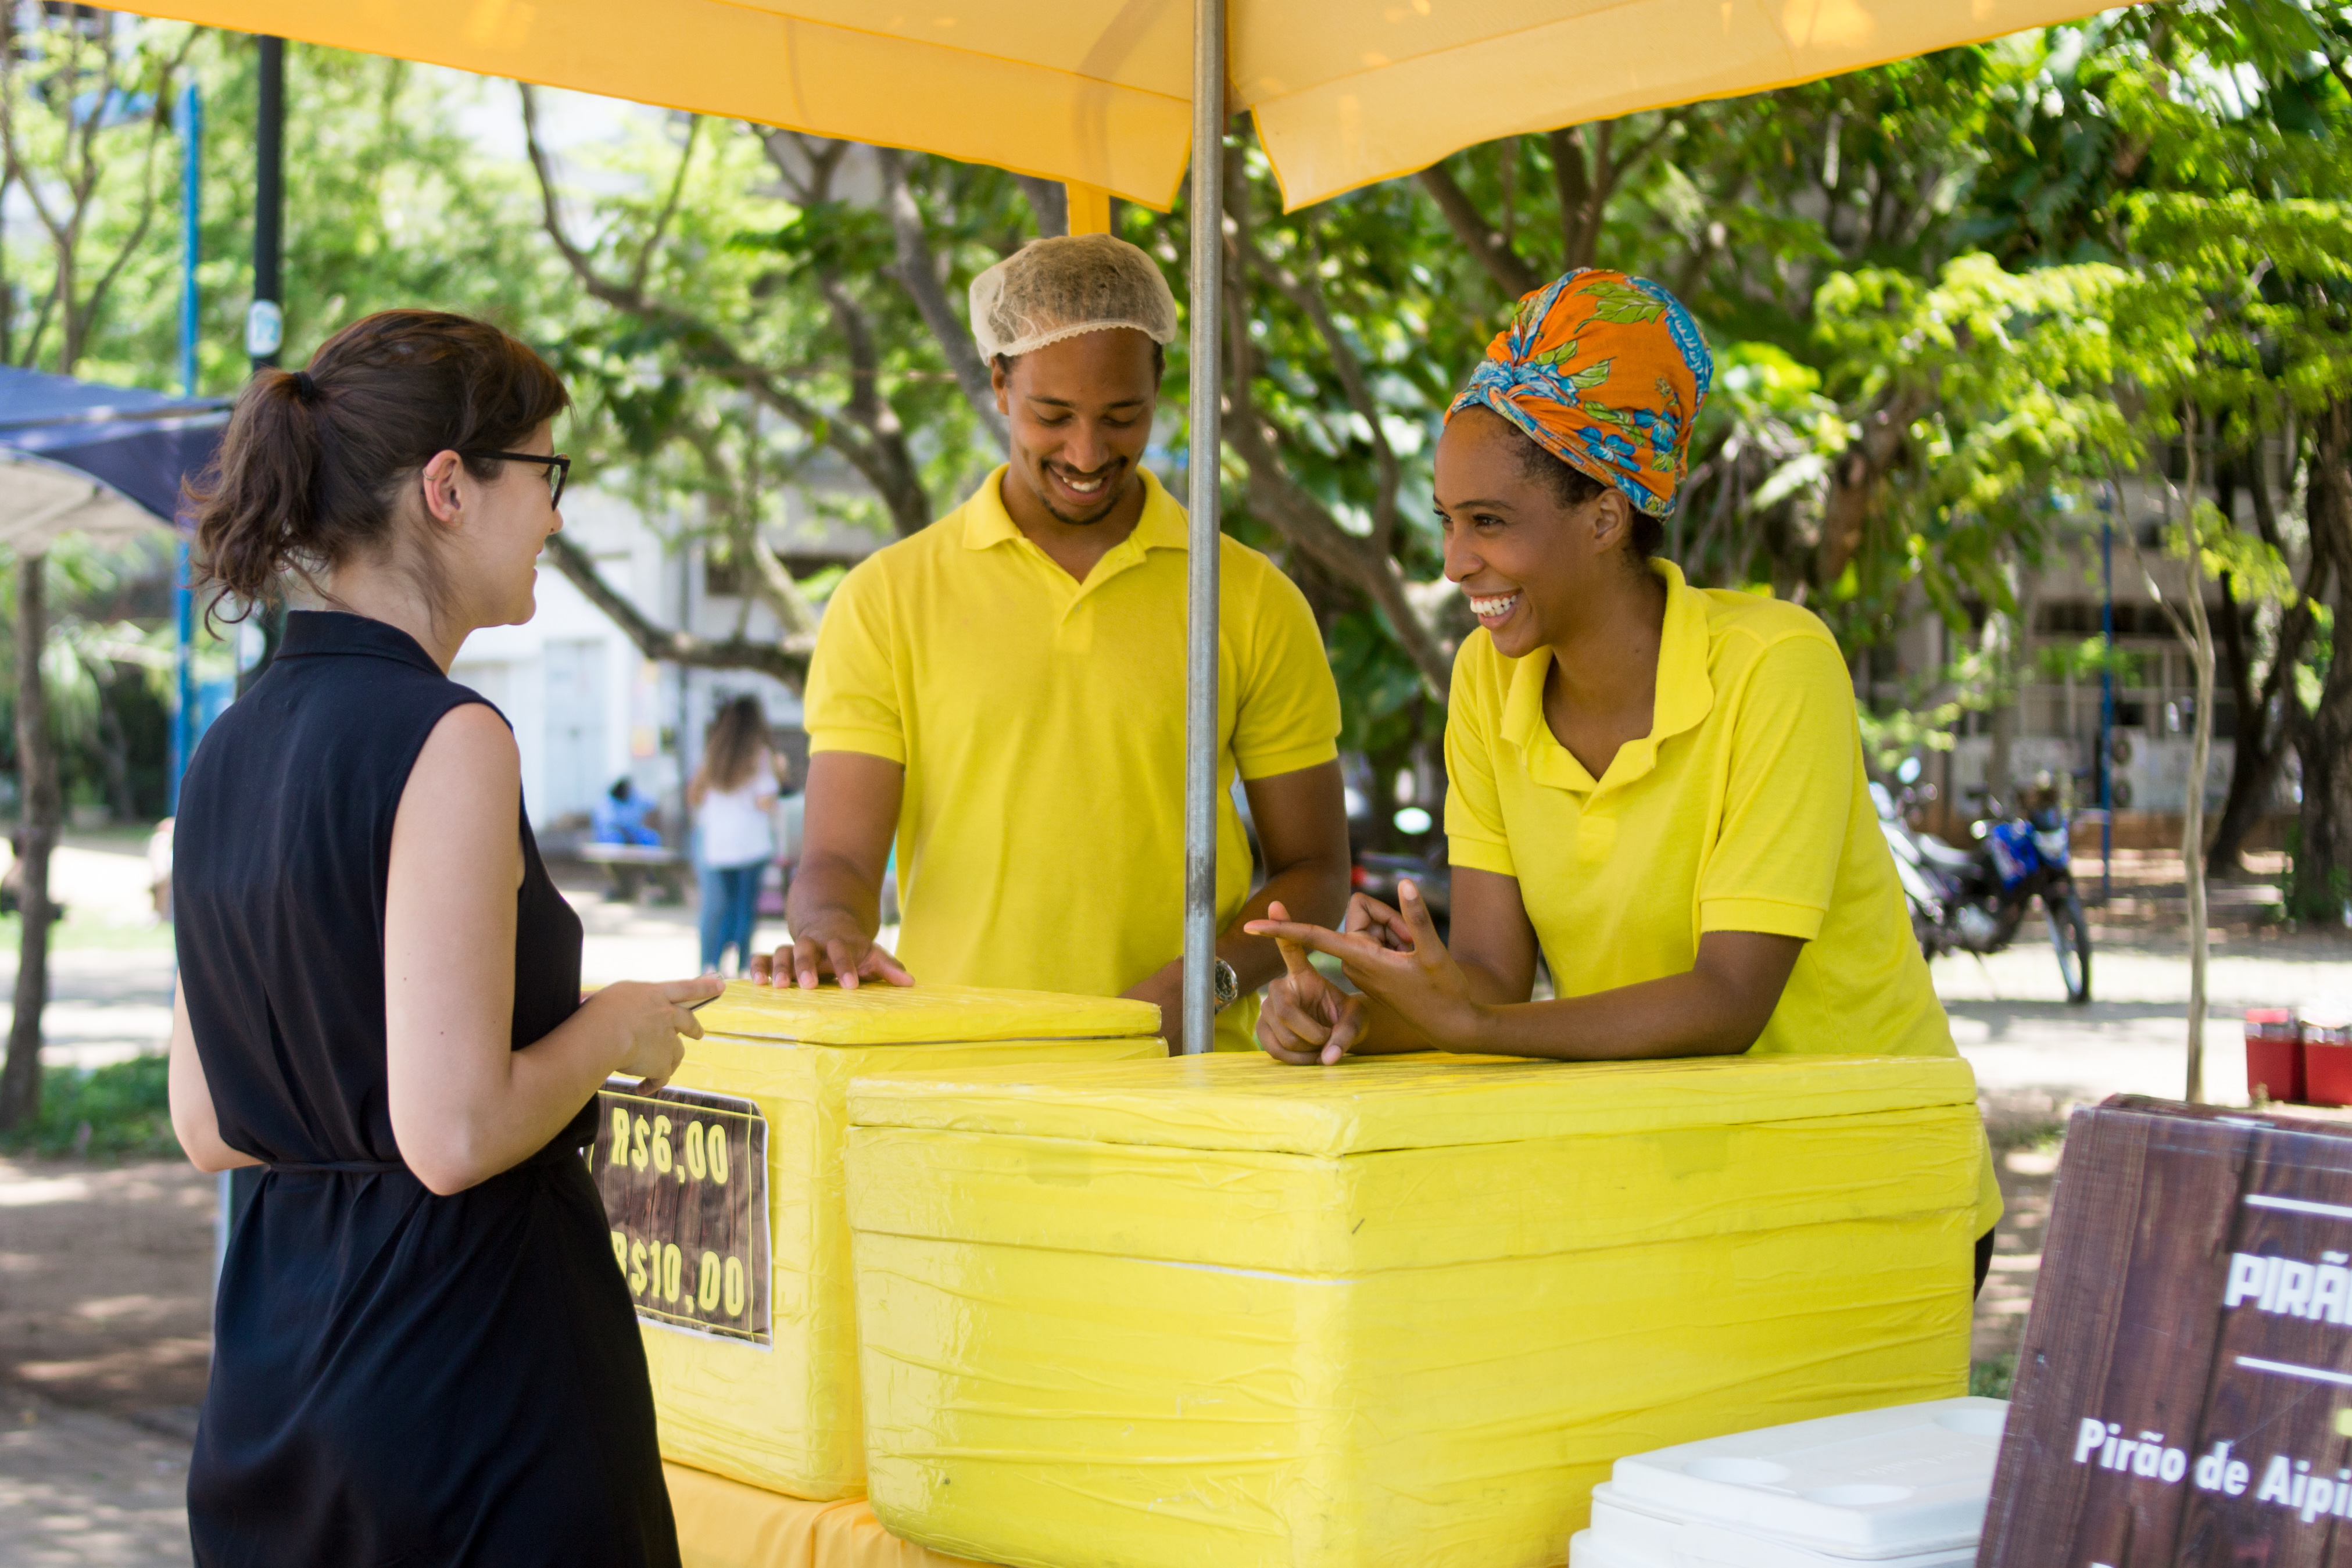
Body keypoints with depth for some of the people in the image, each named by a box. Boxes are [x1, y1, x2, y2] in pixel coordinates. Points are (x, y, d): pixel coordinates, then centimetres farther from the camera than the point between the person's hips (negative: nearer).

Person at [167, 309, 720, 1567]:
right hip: (465, 1350, -8)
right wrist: (610, 1031, -6)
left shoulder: (229, 748, 8)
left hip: (275, 1353, 8)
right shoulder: (447, 741, -17)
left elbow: (206, 1127, 13)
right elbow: (456, 1134, -22)